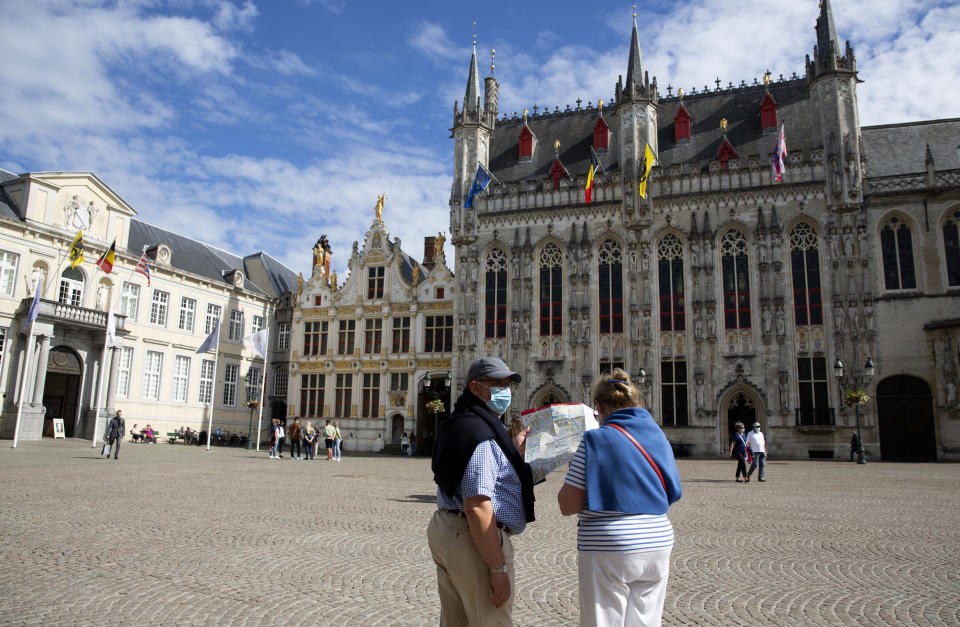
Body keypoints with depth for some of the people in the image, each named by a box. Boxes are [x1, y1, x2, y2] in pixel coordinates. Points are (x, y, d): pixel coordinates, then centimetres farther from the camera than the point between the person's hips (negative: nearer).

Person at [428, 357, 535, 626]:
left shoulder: (460, 424, 13)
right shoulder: (479, 432, -20)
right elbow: (477, 507, -26)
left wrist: (514, 451, 14)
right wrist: (498, 569, -23)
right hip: (471, 540, -11)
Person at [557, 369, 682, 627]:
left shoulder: (595, 440, -12)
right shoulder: (659, 436, 6)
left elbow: (568, 506, -13)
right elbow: (670, 494, 16)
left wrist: (572, 474, 4)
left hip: (607, 550, -5)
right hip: (658, 545, 6)